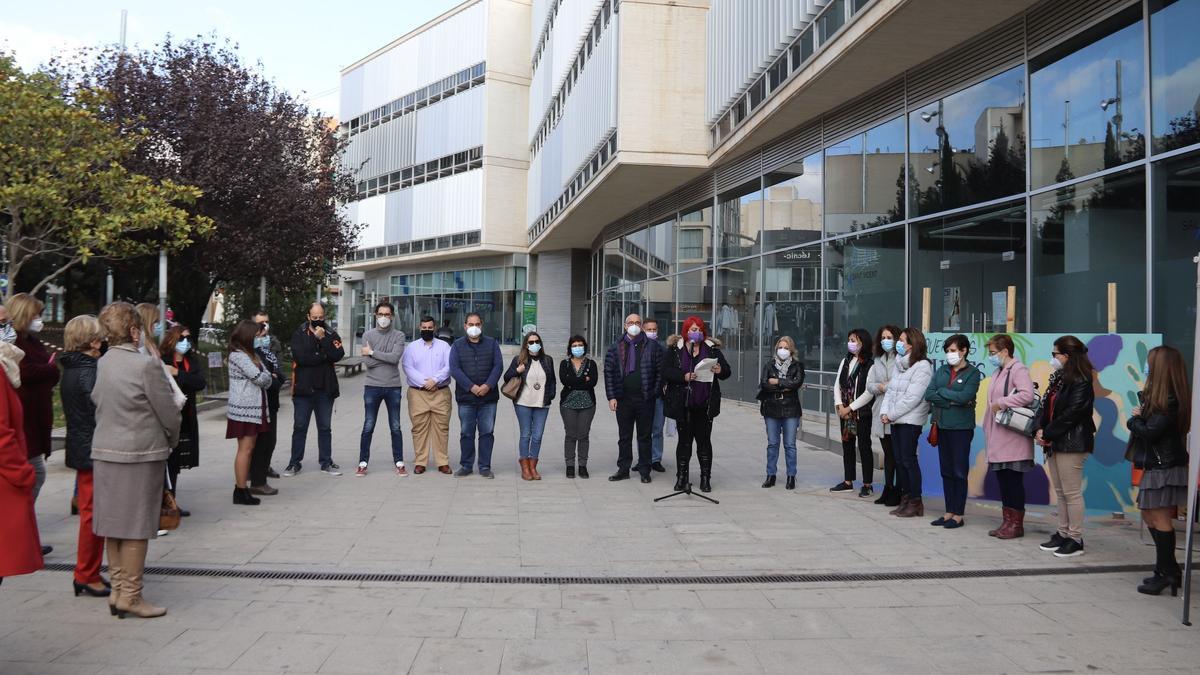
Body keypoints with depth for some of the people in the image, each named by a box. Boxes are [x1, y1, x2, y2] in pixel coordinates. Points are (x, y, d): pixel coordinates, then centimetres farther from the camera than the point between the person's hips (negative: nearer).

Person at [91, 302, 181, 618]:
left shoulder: (102, 364, 4)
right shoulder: (146, 365, -16)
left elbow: (98, 404, 10)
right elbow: (169, 413, -12)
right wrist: (171, 441, 8)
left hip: (104, 452, 7)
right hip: (140, 454, -7)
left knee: (113, 523, 13)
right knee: (136, 526, 2)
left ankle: (118, 589, 22)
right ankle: (130, 596, 8)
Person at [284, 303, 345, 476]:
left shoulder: (331, 334, 4)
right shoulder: (299, 334, -1)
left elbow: (338, 355, -12)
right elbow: (299, 357, -15)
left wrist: (323, 339, -16)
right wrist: (324, 356, -10)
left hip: (325, 389, 2)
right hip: (303, 388, -2)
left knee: (325, 428, 10)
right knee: (299, 427, 6)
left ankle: (326, 462, 18)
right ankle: (295, 462, 15)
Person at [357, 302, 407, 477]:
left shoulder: (398, 335, 0)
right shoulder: (368, 335, 3)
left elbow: (395, 357, -16)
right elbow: (368, 362, -7)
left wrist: (373, 353, -11)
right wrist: (386, 357, -9)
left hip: (393, 387, 0)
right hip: (372, 386, 0)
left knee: (395, 428, 7)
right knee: (368, 427, 5)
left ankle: (399, 463, 14)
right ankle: (363, 463, 13)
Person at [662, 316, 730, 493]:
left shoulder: (712, 349, 7)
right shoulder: (675, 349, 2)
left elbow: (727, 371, 7)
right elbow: (665, 372, -6)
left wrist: (720, 370, -16)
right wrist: (683, 377, -21)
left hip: (704, 404, 1)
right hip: (683, 404, -1)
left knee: (704, 440, 5)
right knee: (684, 440, 7)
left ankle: (705, 478, 11)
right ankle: (681, 477, 16)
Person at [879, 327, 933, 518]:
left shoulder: (922, 367, -11)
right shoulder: (900, 364, 16)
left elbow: (912, 398, -16)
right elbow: (890, 389, 13)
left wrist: (891, 414, -13)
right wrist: (884, 412, -1)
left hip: (910, 420, -8)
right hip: (896, 420, 8)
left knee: (908, 460, -5)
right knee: (899, 460, 9)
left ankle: (915, 502, 3)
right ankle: (905, 499, 17)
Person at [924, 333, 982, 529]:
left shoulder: (973, 373, -3)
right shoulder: (941, 371, 11)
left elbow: (964, 397, -18)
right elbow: (928, 394, 0)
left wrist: (941, 391, -7)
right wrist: (952, 401, -11)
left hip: (961, 427, -5)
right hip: (942, 425, 5)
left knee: (960, 472, 1)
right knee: (946, 471, 10)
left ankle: (959, 515, 8)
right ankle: (949, 512, 18)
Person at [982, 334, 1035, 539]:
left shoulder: (1018, 370, -11)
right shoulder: (998, 372, 17)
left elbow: (1027, 395, -27)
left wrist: (1001, 403, -17)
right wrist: (988, 430, 15)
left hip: (1013, 439, -9)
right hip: (998, 439, 9)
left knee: (1014, 480, -2)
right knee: (1002, 479, 11)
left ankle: (1017, 524, 7)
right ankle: (1007, 521, 18)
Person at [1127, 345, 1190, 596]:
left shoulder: (1169, 400, -18)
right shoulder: (1157, 395, 12)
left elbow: (1150, 431, -22)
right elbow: (1146, 419, 11)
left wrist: (1134, 420, -5)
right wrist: (1140, 415, -8)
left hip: (1165, 467, -10)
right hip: (1155, 464, 10)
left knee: (1159, 519, -4)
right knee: (1150, 515, 15)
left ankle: (1167, 573, 3)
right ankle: (1168, 570, 23)